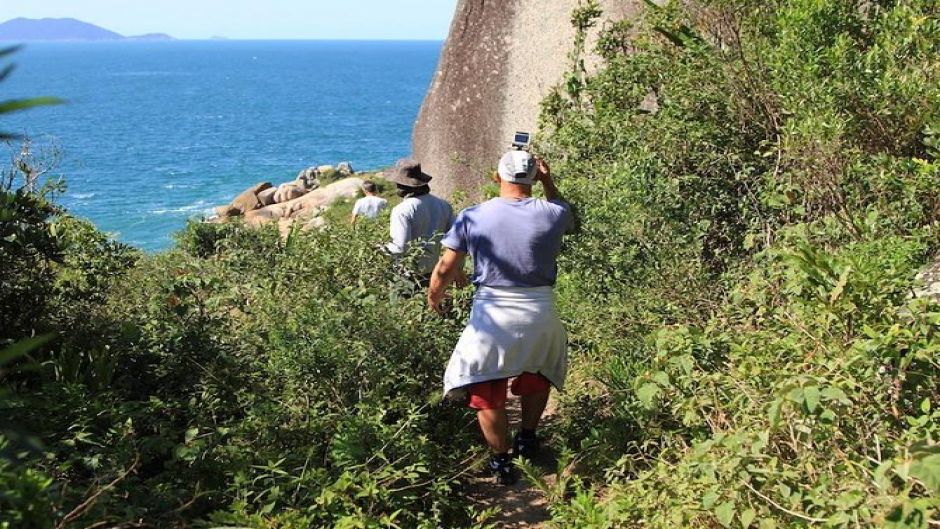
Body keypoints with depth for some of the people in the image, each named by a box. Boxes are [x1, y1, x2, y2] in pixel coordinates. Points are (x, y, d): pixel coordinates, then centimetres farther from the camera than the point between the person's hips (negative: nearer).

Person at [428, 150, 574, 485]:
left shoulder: (472, 217, -8)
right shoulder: (553, 214, -7)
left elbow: (445, 269, -5)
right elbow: (567, 219, 20)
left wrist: (434, 297, 13)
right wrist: (548, 183, 16)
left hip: (492, 317, -2)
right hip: (540, 315, 2)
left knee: (488, 394, 14)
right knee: (538, 376, 30)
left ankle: (502, 462, 20)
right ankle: (528, 438, 37)